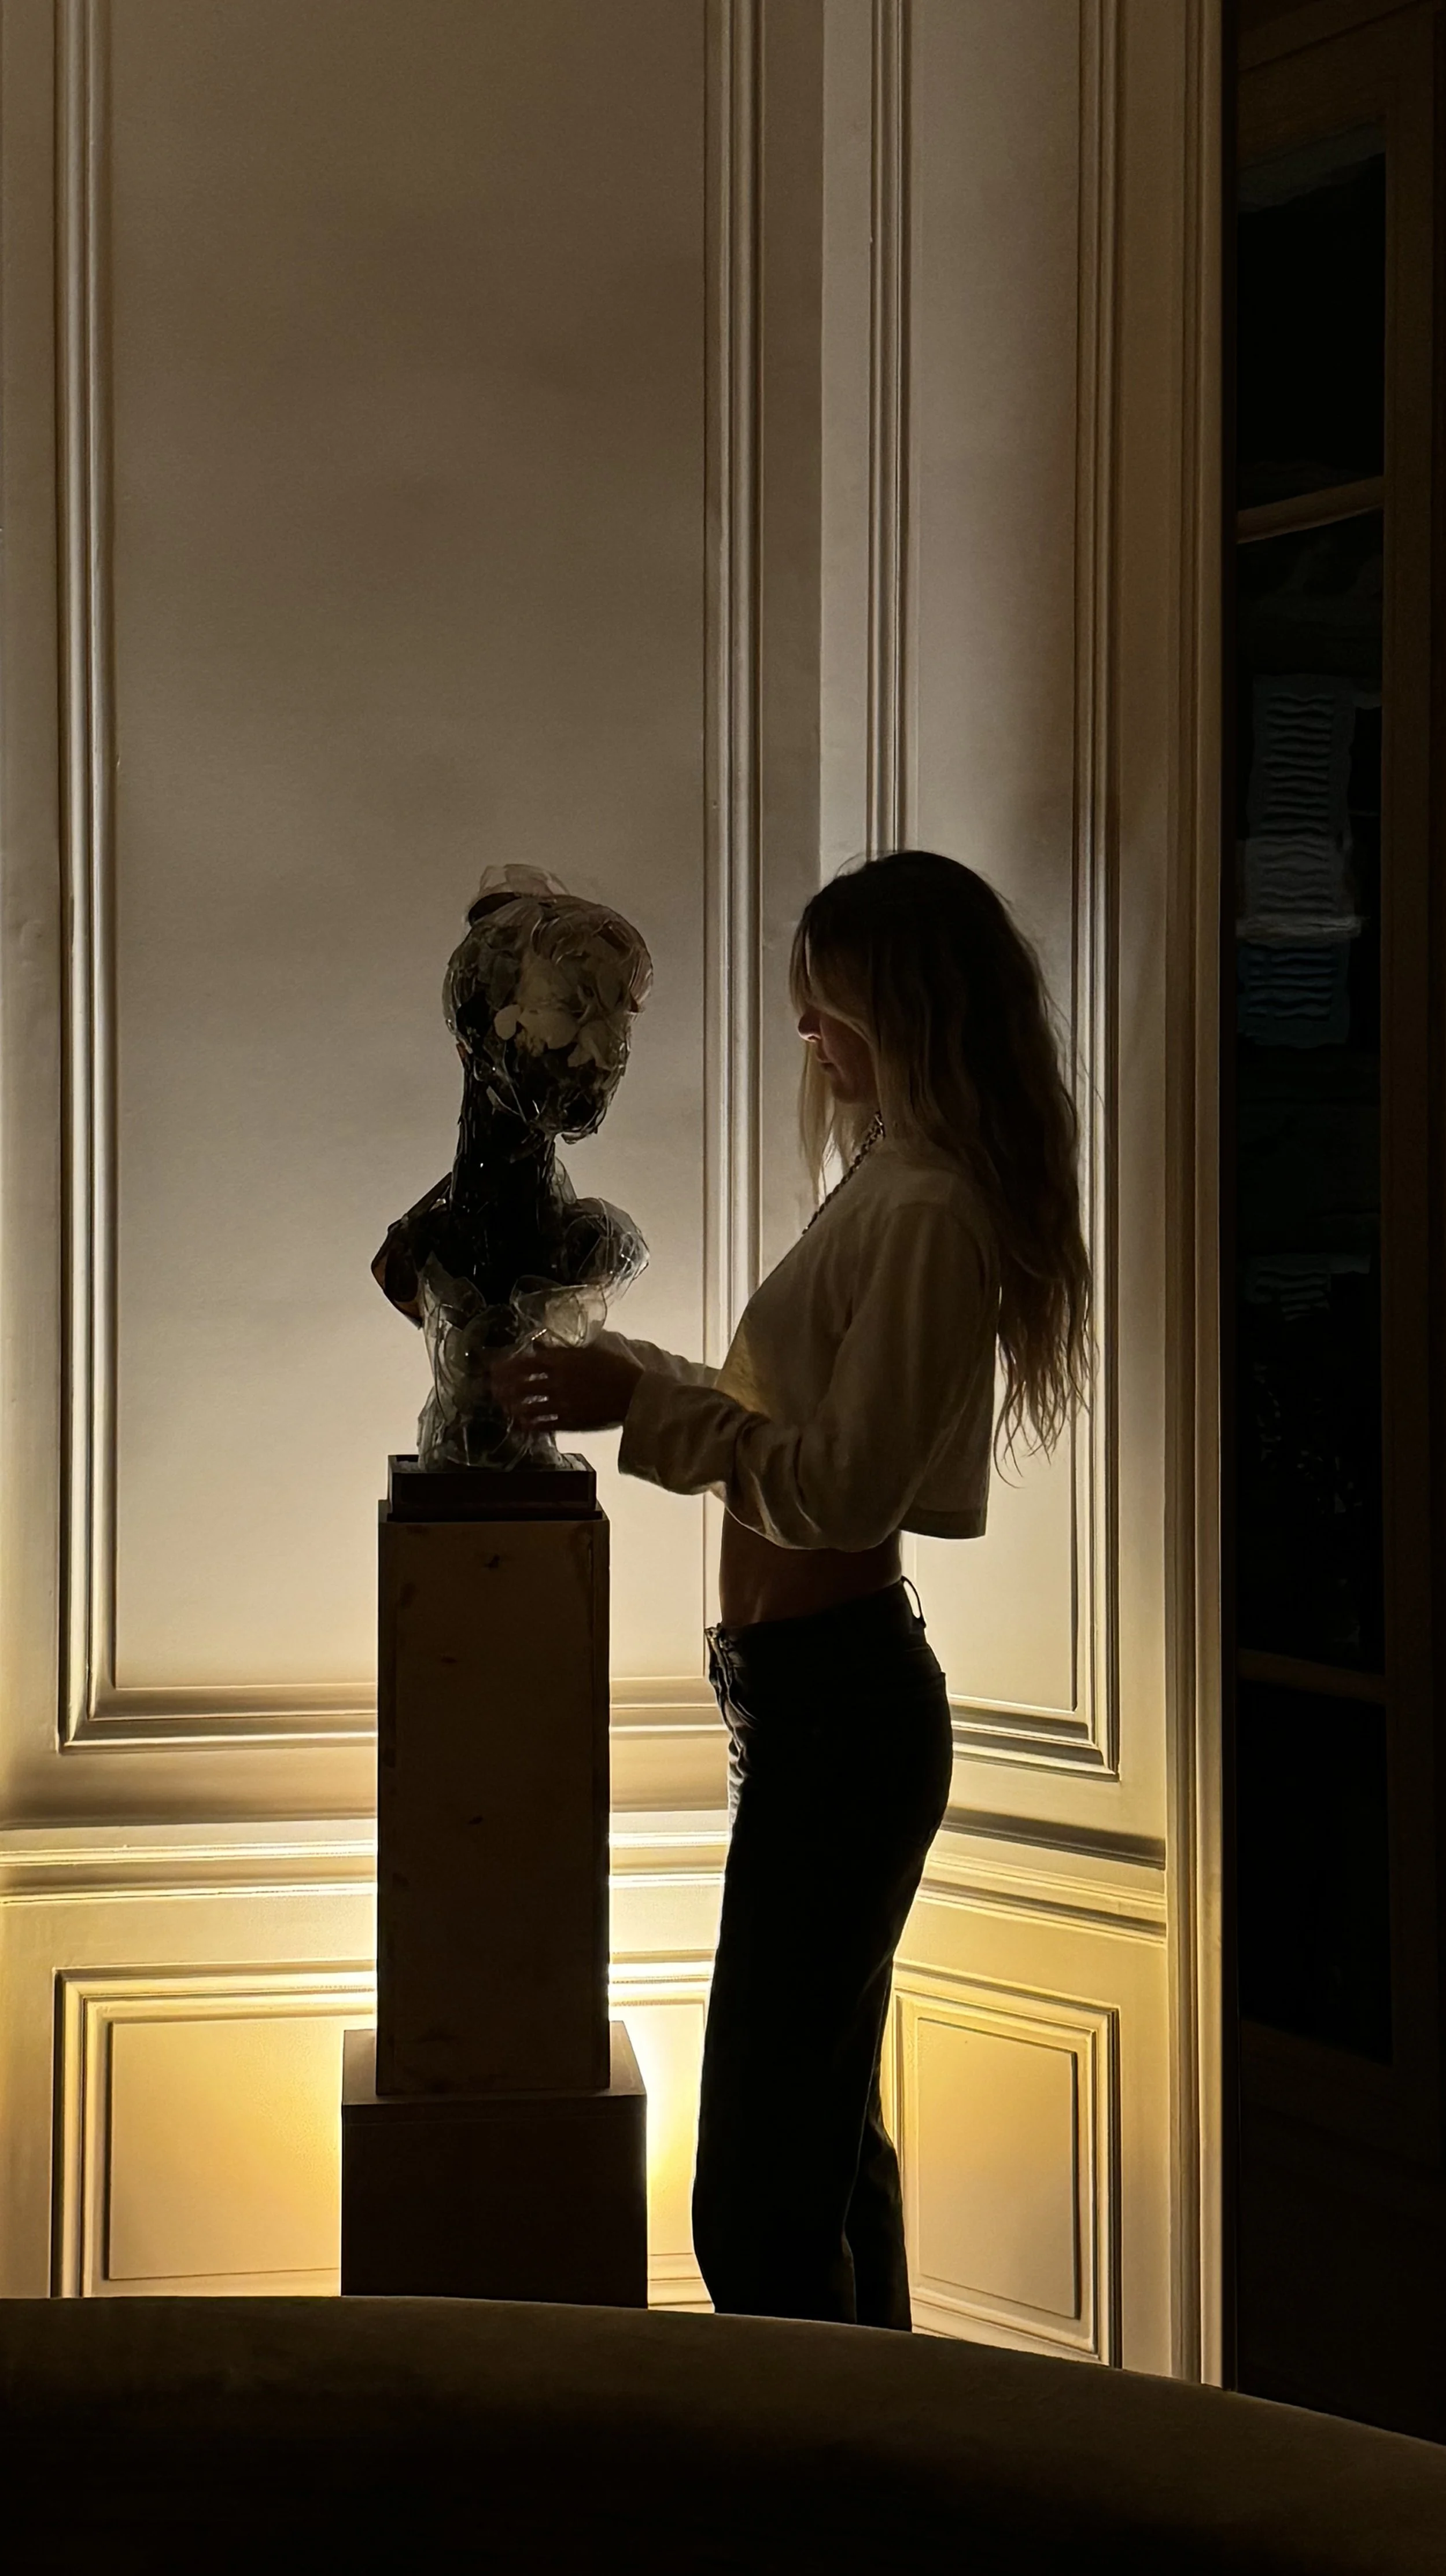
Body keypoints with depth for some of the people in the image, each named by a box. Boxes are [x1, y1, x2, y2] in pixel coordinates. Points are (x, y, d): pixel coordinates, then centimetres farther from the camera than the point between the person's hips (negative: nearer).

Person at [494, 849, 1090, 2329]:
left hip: (837, 1711, -11)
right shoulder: (897, 1185, 13)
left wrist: (644, 1406, -18)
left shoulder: (924, 1213, -18)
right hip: (831, 1696, 11)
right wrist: (638, 1381, 17)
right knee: (828, 2132, 21)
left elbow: (844, 1485, -22)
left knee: (758, 2201, -8)